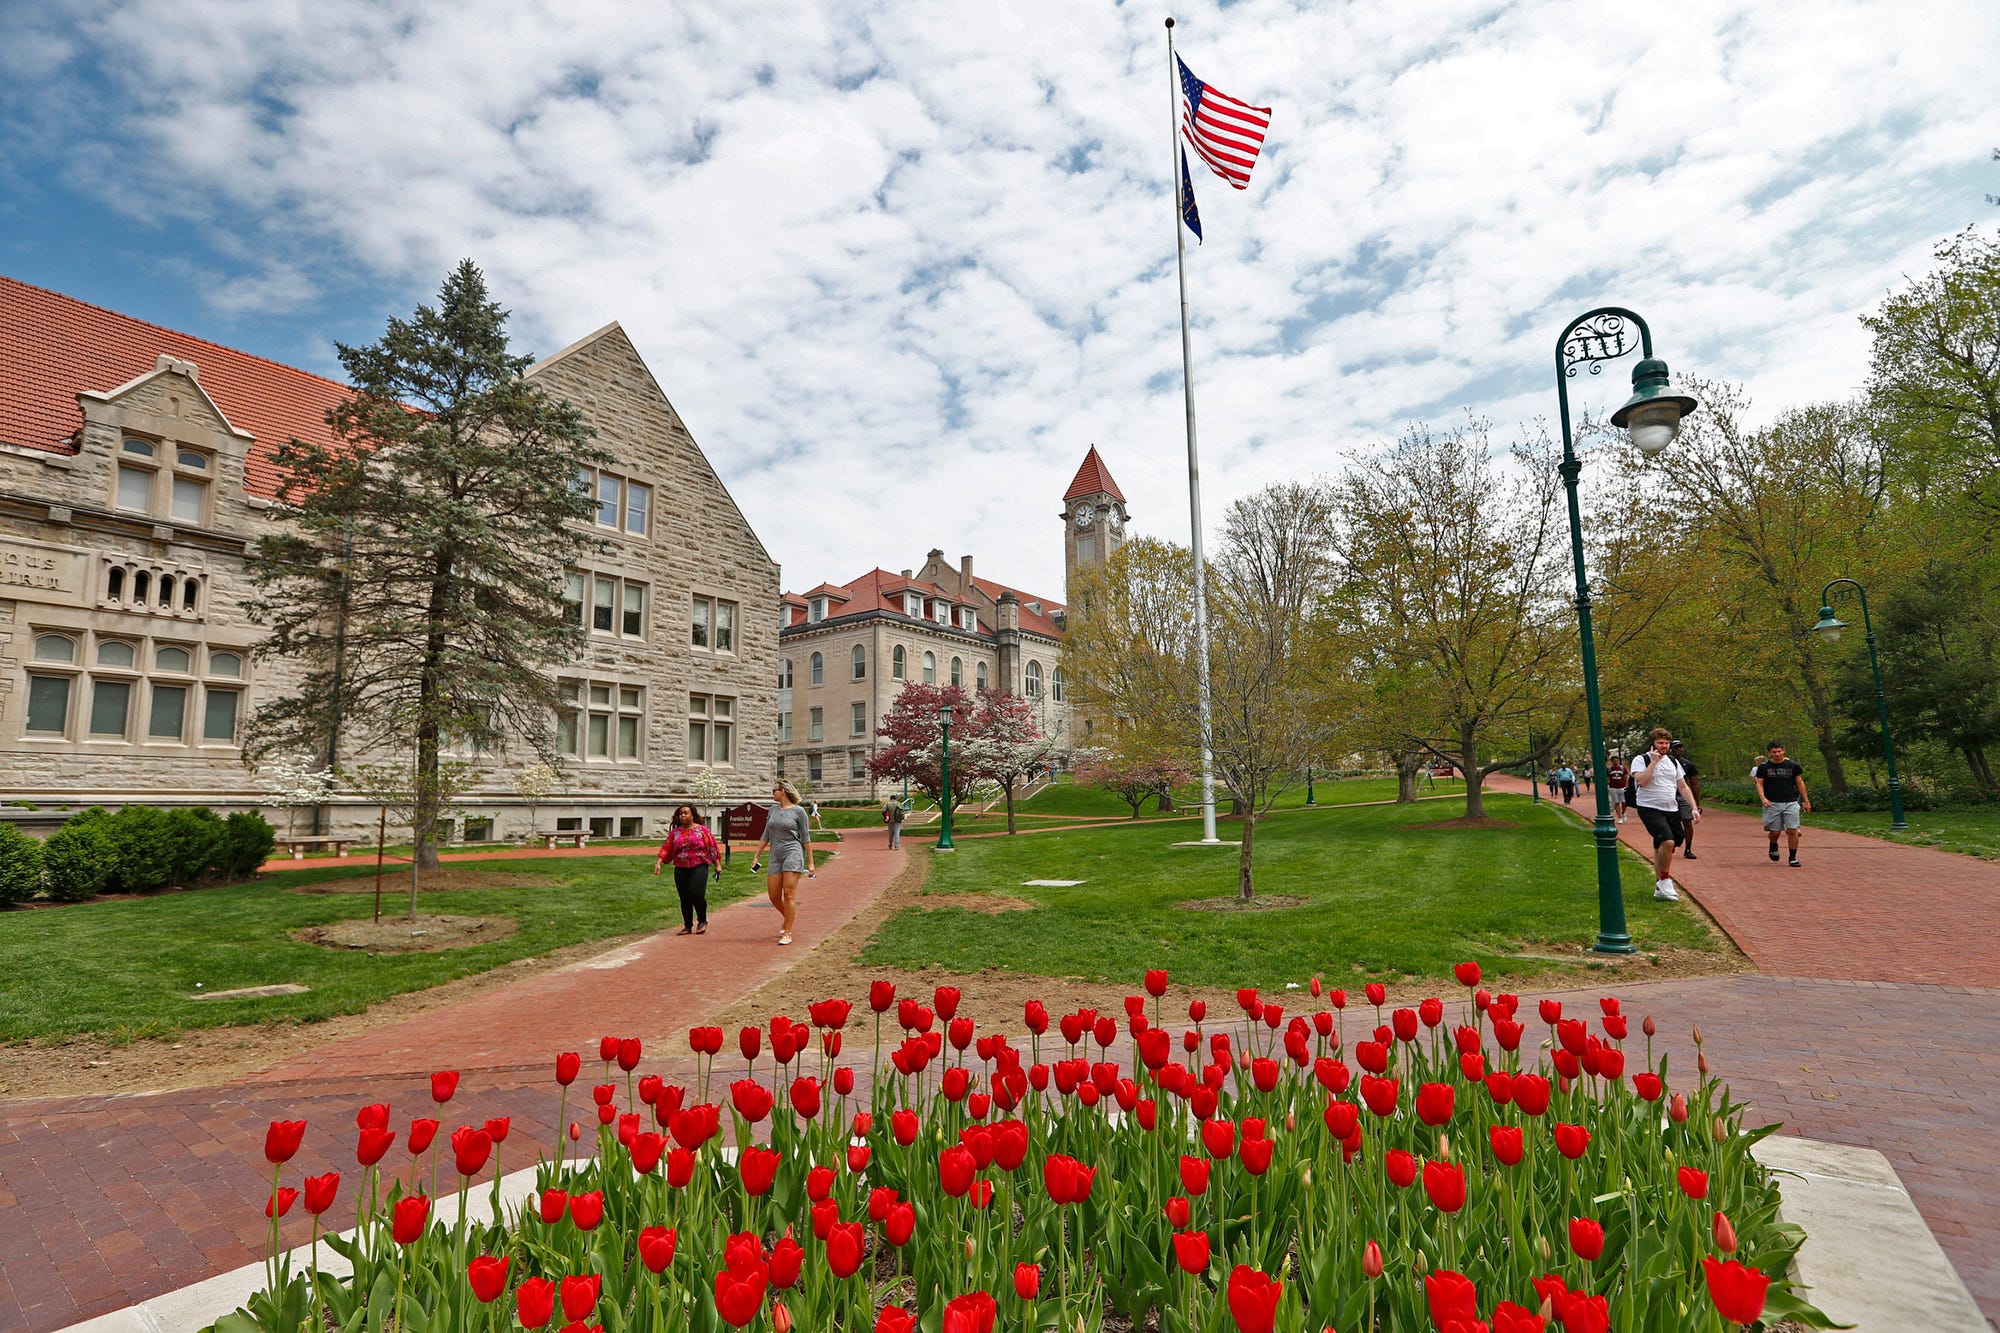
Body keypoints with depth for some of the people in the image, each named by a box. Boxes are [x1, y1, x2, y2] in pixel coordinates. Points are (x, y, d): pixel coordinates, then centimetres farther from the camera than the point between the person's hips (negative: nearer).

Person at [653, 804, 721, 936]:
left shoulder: (702, 829, 3)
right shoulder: (675, 832, 11)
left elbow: (712, 847, 3)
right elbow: (666, 849, 6)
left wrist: (717, 864, 0)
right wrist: (658, 863, -7)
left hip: (699, 867, -4)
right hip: (681, 869, 4)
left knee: (697, 894, -16)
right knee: (684, 898, 6)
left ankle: (702, 920, 7)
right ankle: (688, 926, 19)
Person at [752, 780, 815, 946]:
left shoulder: (798, 811, -3)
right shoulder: (773, 810, 13)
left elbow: (806, 838, -1)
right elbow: (766, 836, 18)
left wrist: (810, 863, -3)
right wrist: (756, 856, 15)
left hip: (793, 853, -6)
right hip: (775, 856, 6)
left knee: (788, 894, -10)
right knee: (774, 896, 5)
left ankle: (787, 933, -3)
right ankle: (789, 917, 32)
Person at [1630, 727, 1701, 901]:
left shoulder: (1673, 762, 15)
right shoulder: (1640, 760, -4)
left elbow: (1683, 786, 17)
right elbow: (1642, 781, -21)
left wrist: (1694, 807, 8)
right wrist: (1654, 761, -15)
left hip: (1671, 810, 6)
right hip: (1650, 808, -6)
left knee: (1661, 848, 10)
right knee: (1668, 841, -24)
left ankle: (1660, 887, 19)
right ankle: (1665, 880, -7)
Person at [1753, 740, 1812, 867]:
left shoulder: (1792, 765, 5)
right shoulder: (1764, 767, 2)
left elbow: (1800, 783, 10)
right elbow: (1759, 783, 3)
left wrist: (1806, 801, 8)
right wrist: (1763, 798, -13)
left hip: (1791, 803, 1)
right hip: (1772, 803, -1)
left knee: (1792, 830, -5)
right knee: (1775, 831, 1)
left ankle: (1793, 858, 4)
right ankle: (1773, 847, 33)